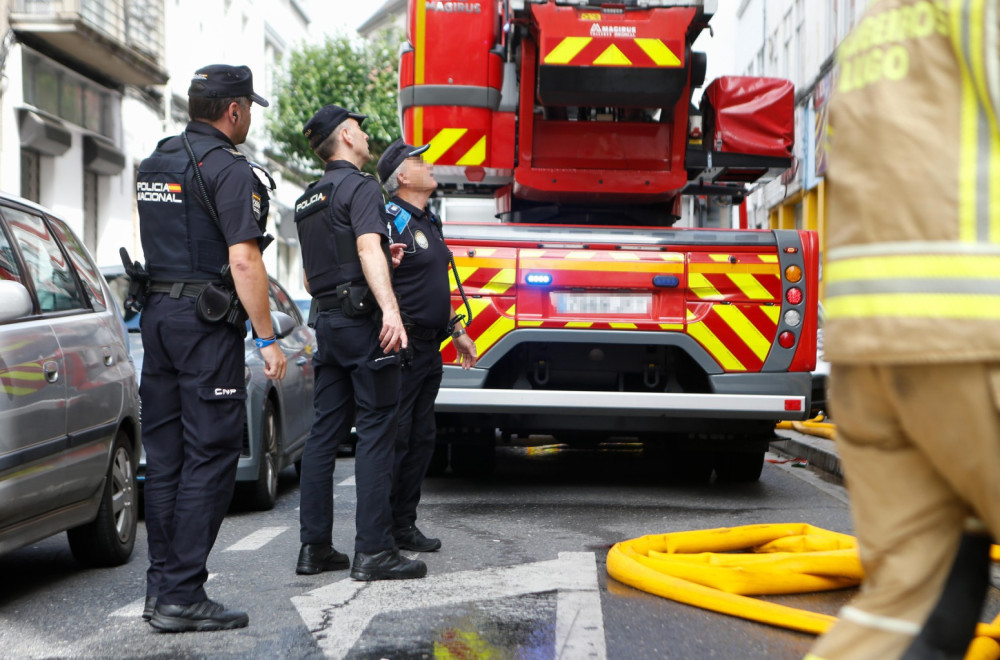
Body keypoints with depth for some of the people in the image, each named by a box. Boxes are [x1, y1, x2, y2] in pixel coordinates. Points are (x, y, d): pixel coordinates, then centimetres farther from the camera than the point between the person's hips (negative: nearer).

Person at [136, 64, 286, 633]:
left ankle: (162, 585, 16)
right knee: (209, 458, -5)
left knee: (165, 456, 11)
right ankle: (182, 596, -5)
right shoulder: (229, 169, -12)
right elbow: (243, 261, -17)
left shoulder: (155, 164, 15)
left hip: (157, 313, 9)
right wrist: (268, 339, -14)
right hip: (206, 323, -9)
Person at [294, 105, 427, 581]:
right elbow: (368, 247, -24)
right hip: (361, 316, -9)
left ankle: (314, 546, 10)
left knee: (325, 431, 9)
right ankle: (372, 551, -9)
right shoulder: (360, 187, -7)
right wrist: (390, 309, -35)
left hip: (327, 321, 9)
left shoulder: (309, 200, 21)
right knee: (376, 432, -7)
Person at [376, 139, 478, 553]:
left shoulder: (429, 223, 19)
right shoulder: (390, 219, -10)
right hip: (401, 347, -10)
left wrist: (456, 330, 25)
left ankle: (404, 526, 18)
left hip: (429, 349, 10)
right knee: (393, 440, -7)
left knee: (421, 439, 11)